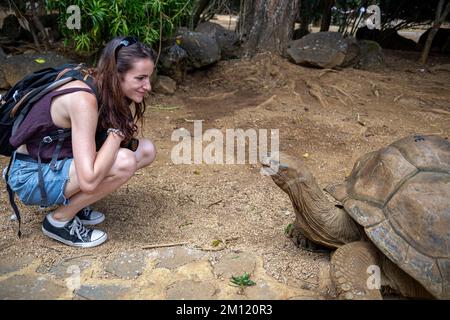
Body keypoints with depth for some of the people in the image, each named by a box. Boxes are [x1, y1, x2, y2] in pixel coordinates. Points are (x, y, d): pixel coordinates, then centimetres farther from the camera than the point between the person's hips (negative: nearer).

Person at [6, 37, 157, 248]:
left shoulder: (107, 90, -5)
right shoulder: (83, 100, -30)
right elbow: (89, 180, -35)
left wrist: (126, 134, -17)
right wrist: (117, 132, -25)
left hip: (58, 164, 8)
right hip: (32, 175, -8)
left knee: (145, 150, -2)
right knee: (124, 162, -29)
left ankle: (72, 201, 7)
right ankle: (59, 220, -7)